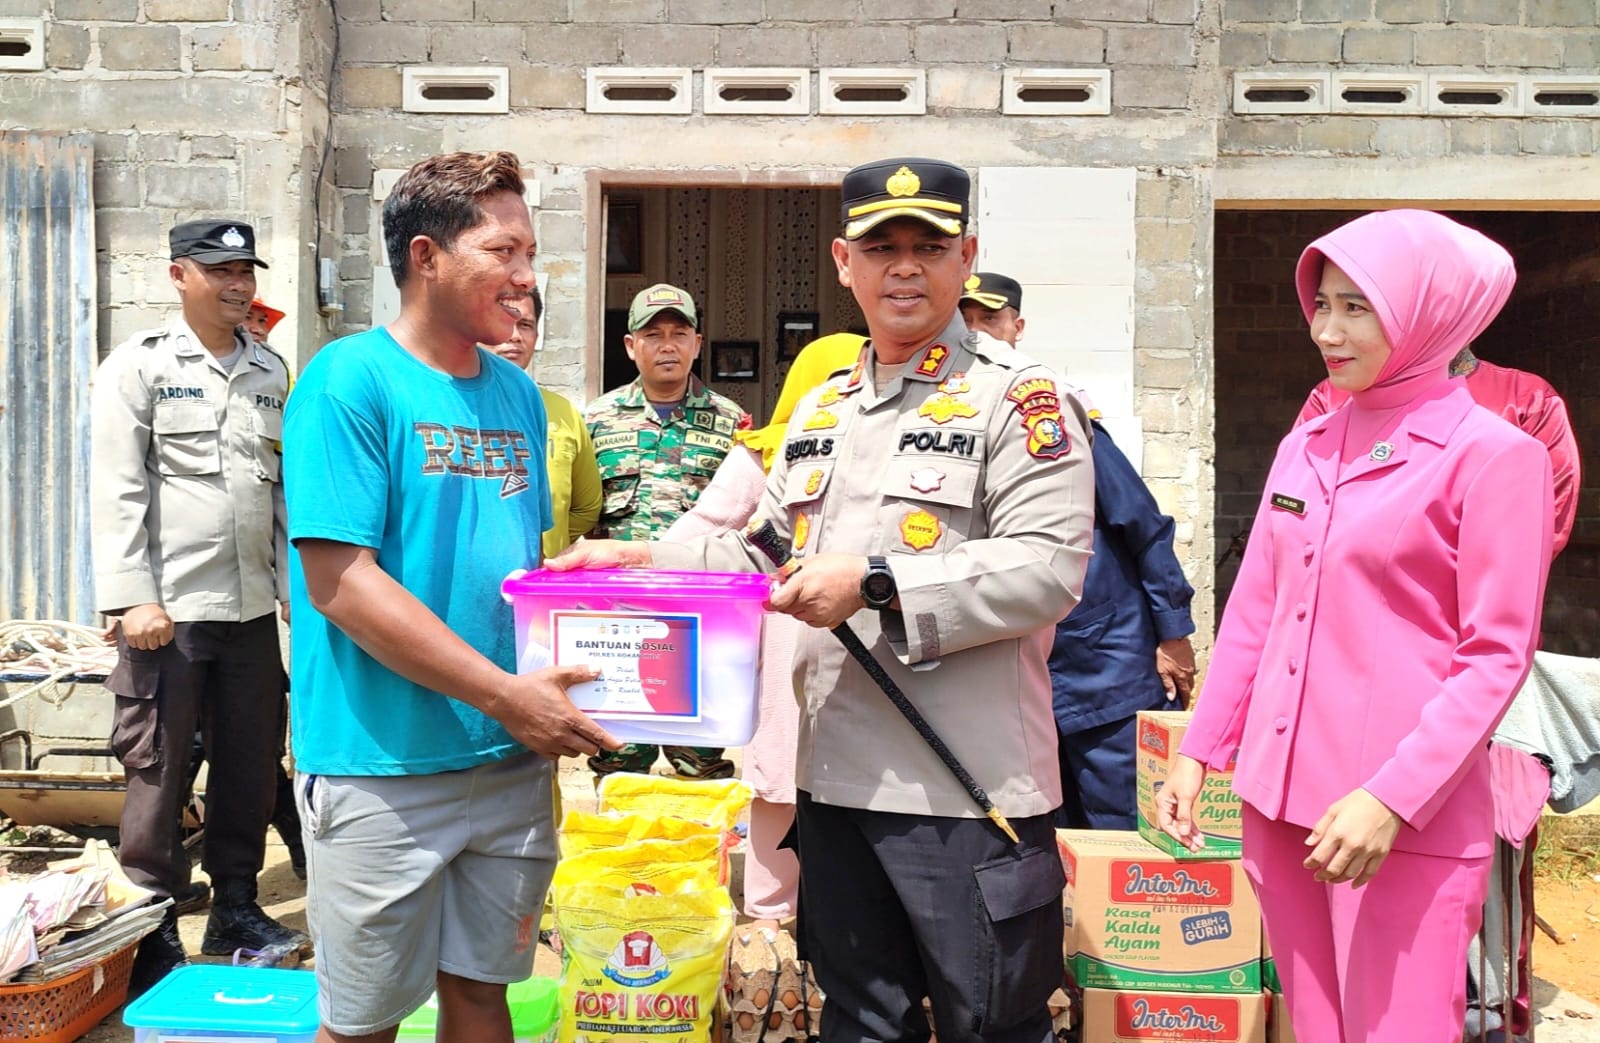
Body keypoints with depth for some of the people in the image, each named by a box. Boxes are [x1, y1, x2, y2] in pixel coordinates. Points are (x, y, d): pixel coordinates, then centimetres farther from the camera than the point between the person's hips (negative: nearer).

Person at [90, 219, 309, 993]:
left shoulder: (270, 371, 12)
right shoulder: (140, 365, -2)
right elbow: (117, 491, -7)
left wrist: (298, 584, 11)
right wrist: (132, 599, -14)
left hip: (252, 608, 5)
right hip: (169, 609, -5)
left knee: (249, 767, 12)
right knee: (159, 772, 4)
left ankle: (235, 909, 27)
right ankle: (152, 931, 17)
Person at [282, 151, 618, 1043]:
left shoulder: (518, 393, 8)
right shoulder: (351, 380, -12)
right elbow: (339, 583, -18)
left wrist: (552, 701, 0)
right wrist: (505, 694, -20)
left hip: (514, 761, 6)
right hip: (384, 766, -5)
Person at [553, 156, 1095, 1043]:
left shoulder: (1019, 397, -6)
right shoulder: (819, 411, 16)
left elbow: (1049, 567, -17)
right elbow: (762, 557, 21)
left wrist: (875, 584, -20)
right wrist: (645, 561, 8)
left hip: (969, 791, -6)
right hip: (835, 780, 7)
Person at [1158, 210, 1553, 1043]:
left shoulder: (1491, 453, -7)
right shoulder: (1304, 447, 9)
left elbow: (1497, 656, -10)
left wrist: (1394, 799, -19)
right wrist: (1198, 751, 9)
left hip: (1409, 817, -5)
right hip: (1281, 795, 6)